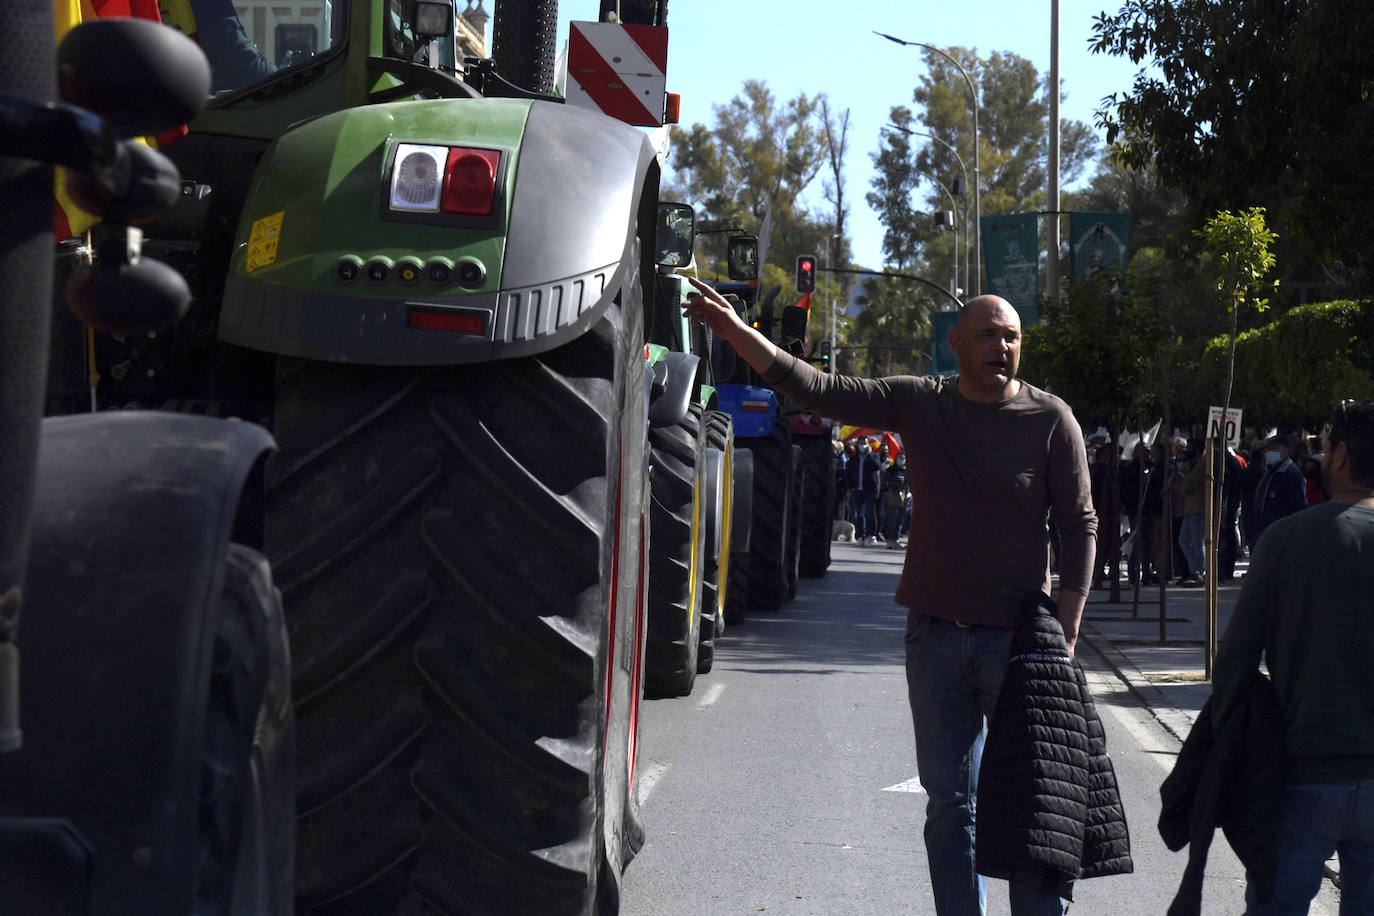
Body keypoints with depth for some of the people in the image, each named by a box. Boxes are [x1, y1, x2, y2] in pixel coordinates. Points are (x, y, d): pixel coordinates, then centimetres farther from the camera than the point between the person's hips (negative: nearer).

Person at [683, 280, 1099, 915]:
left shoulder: (1050, 419, -2)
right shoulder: (919, 404, 4)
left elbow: (1079, 527, 0)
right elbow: (816, 389, 0)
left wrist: (1065, 633, -6)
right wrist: (732, 329, -11)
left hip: (1018, 636, -3)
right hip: (936, 632, 3)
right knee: (949, 802, 9)